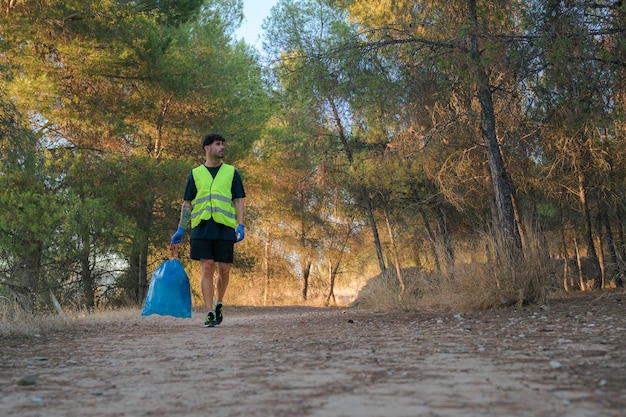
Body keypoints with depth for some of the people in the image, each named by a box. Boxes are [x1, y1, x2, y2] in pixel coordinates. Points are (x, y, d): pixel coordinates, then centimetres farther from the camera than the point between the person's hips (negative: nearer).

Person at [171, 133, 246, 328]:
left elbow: (239, 201, 7)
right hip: (202, 227, 0)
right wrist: (180, 230, 6)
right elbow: (187, 203, 13)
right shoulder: (195, 173, 12)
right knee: (207, 268, -5)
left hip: (225, 228, 0)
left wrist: (240, 226, -5)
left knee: (224, 269, 3)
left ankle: (219, 304, 28)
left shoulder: (231, 172, 11)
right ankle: (210, 313, -3)